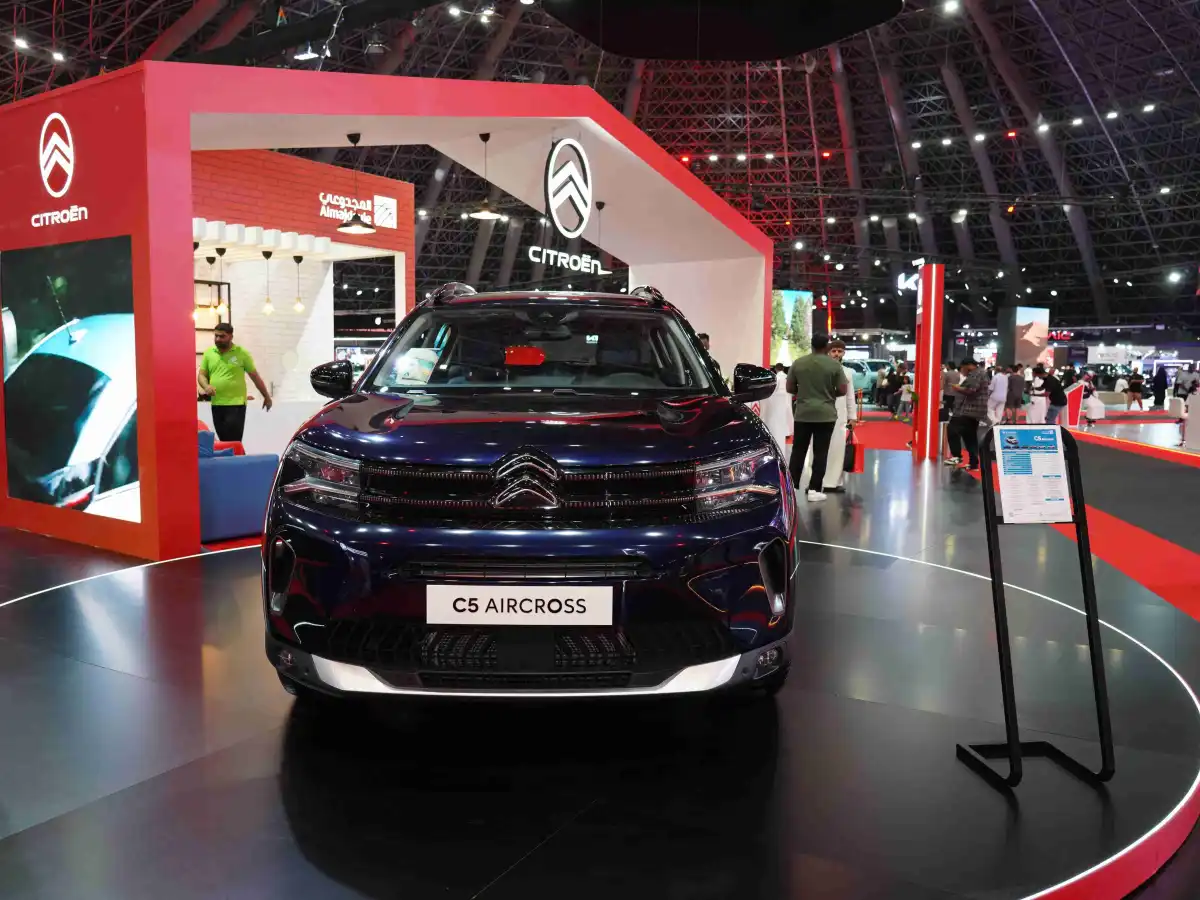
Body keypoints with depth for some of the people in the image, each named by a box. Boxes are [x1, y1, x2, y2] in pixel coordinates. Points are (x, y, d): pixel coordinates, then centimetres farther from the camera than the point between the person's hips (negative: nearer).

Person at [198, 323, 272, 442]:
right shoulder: (208, 353, 8)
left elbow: (255, 376, 4)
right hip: (216, 404, 4)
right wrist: (206, 386, -11)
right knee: (223, 441, 9)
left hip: (236, 404, -4)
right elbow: (201, 375, 12)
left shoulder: (241, 353, -2)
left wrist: (267, 396, 9)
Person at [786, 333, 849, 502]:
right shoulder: (834, 364, -4)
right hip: (826, 415, -2)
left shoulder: (798, 363, 2)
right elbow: (843, 390, -4)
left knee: (798, 451, 8)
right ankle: (814, 490, 3)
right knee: (820, 453, 2)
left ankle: (792, 486, 10)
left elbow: (789, 388, 6)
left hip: (802, 414, 2)